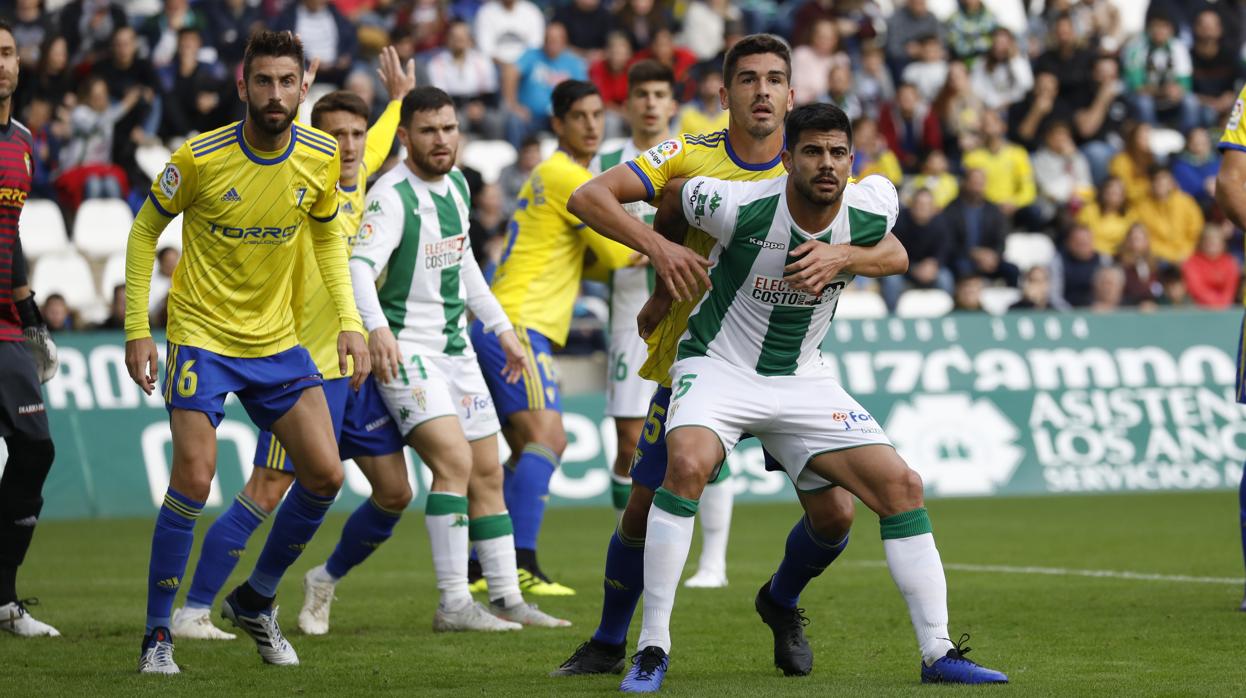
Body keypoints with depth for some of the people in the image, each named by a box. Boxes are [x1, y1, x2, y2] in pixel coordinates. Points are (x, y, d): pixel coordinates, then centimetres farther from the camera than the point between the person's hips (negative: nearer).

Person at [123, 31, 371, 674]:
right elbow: (145, 229, -1)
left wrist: (349, 321, 3)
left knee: (325, 475, -1)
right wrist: (137, 328, -6)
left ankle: (254, 601, 21)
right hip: (202, 335, -4)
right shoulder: (199, 158, -15)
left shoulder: (321, 157, -4)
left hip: (276, 341, 4)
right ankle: (157, 637, -4)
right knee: (194, 479, -16)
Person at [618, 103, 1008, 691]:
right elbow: (671, 194, 0)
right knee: (686, 464, -33)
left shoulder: (872, 211, -12)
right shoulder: (738, 206, -22)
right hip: (717, 366, -4)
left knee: (902, 485, -6)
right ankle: (651, 650, -24)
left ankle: (938, 654, 4)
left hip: (803, 379, 4)